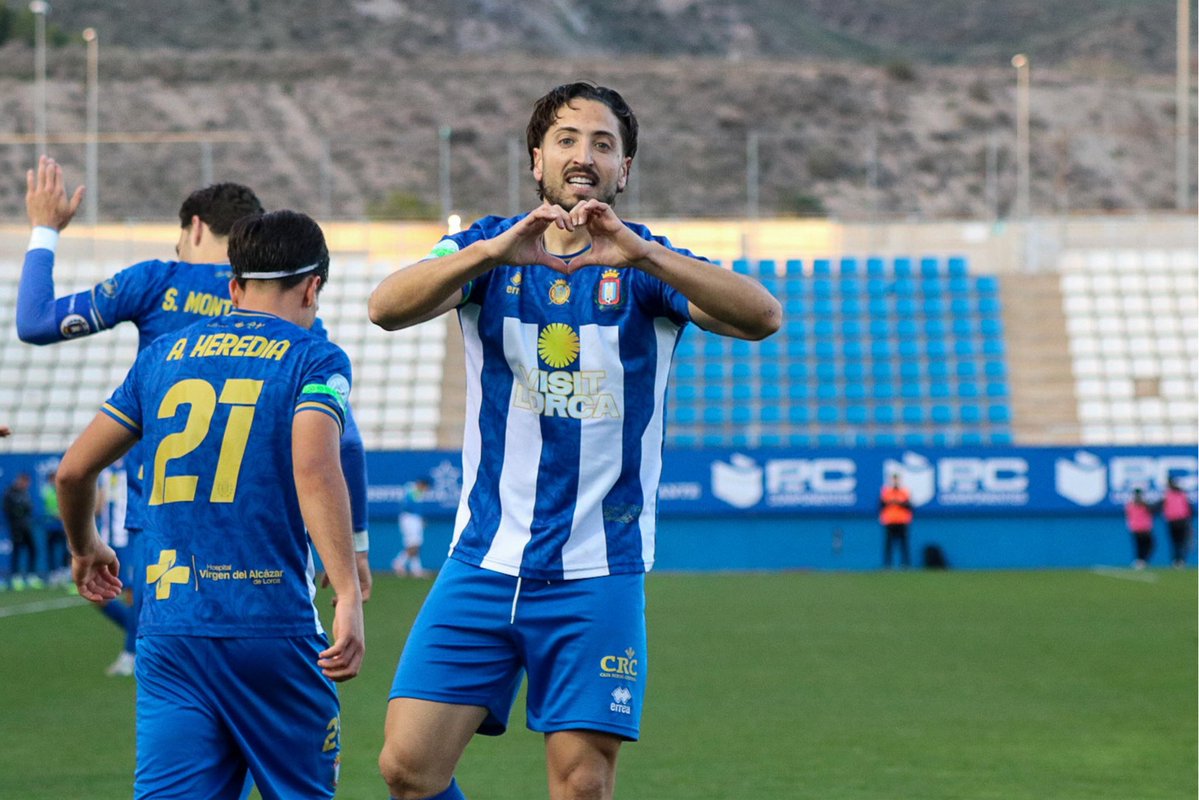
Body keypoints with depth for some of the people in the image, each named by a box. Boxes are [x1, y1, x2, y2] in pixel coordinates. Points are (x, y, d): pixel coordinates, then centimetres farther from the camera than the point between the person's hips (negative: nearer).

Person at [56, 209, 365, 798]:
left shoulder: (165, 354, 14)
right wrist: (348, 595, -23)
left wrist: (85, 548, 36)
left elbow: (74, 470, 16)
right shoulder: (314, 358, 0)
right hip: (272, 625, -3)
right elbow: (314, 467, -18)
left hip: (168, 628, 3)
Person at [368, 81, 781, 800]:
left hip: (598, 572, -1)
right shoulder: (489, 246, 5)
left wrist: (640, 254, -31)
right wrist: (493, 252, -31)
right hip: (484, 560, 1)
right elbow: (388, 307, -14)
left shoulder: (650, 265, 1)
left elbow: (763, 317, -18)